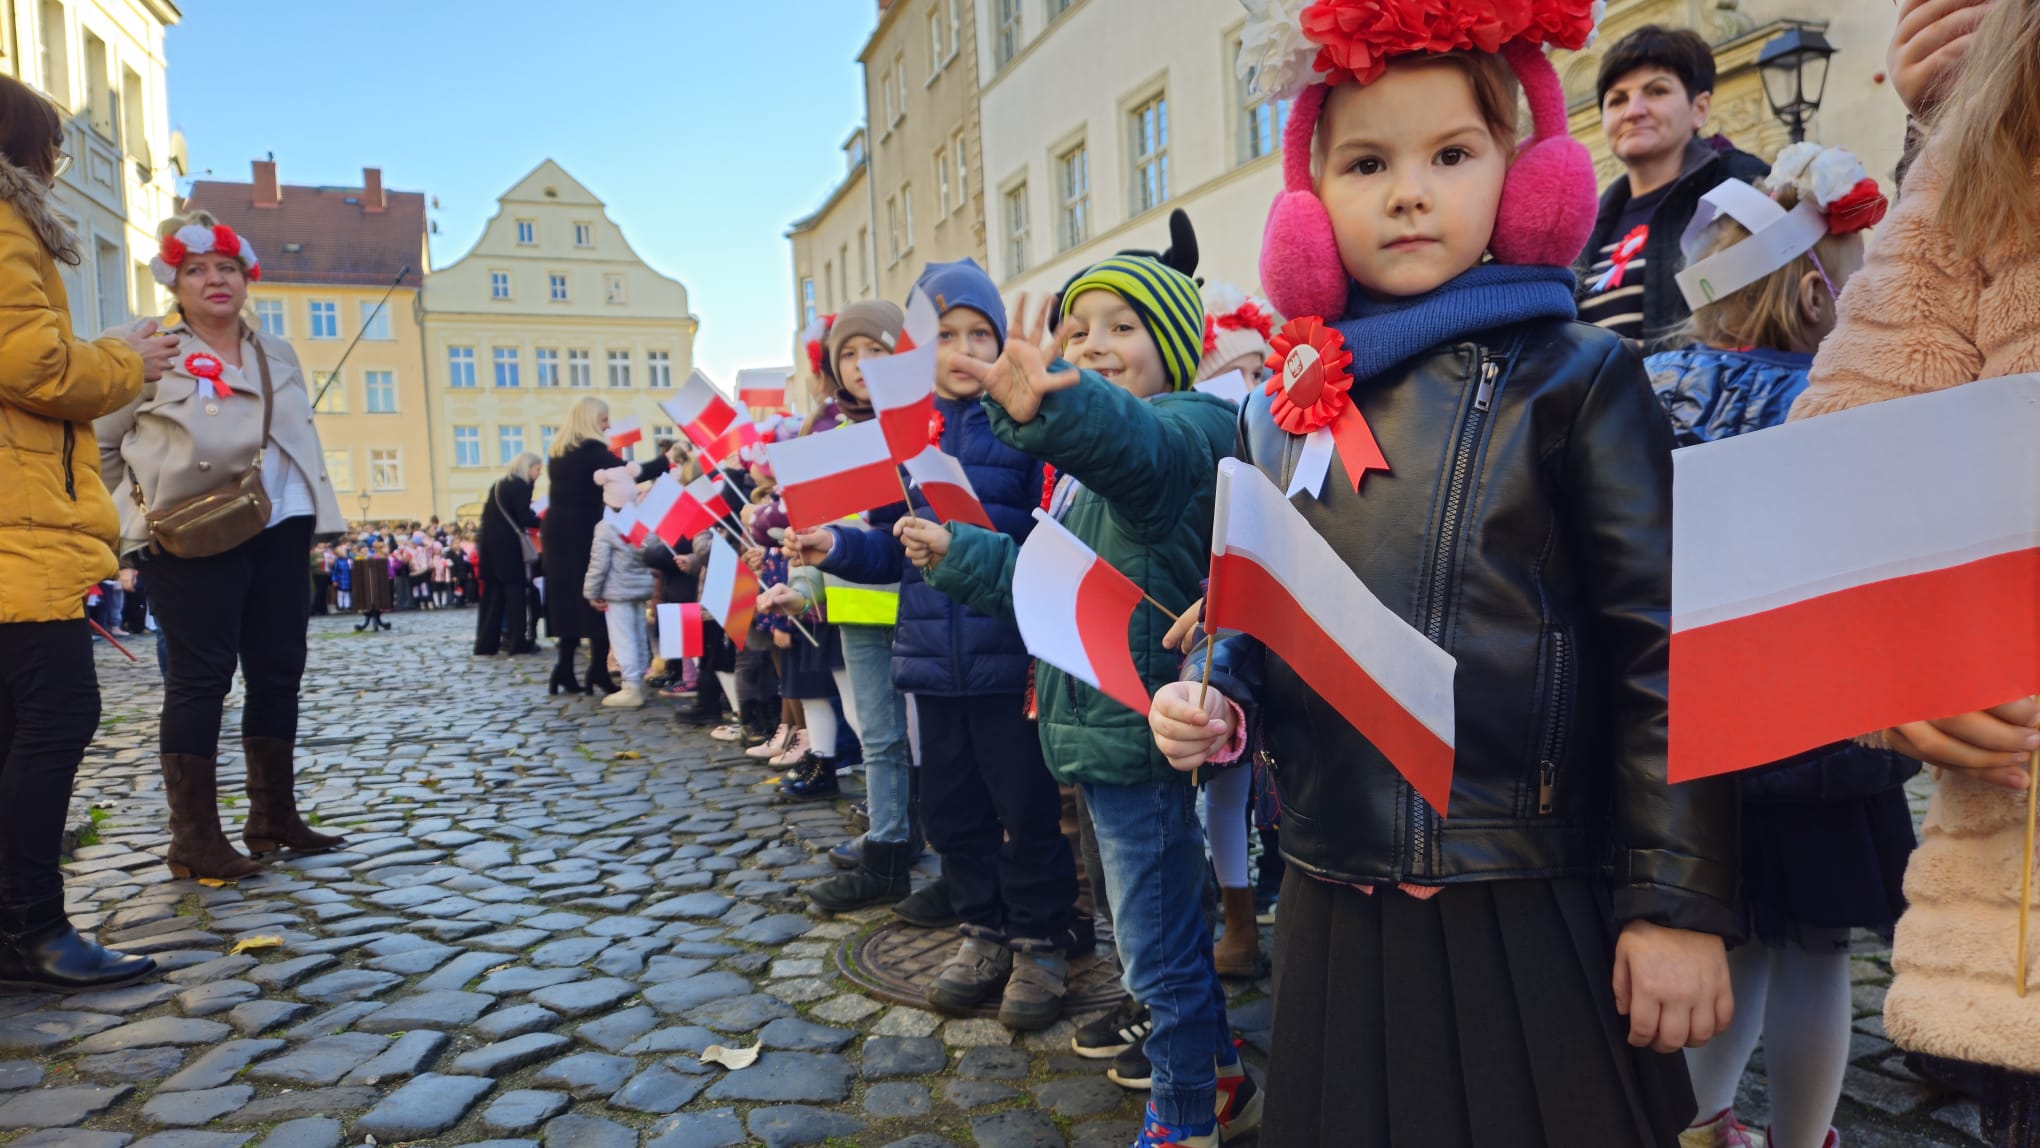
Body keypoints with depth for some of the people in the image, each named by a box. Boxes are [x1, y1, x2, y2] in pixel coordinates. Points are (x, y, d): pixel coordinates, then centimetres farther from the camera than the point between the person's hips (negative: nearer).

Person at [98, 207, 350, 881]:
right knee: (201, 677, -5)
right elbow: (97, 441, 0)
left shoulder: (278, 355, 16)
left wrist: (315, 517, 12)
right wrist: (146, 503, -6)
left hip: (278, 529, 6)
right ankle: (195, 840, 2)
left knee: (278, 672, 7)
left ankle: (273, 818, 18)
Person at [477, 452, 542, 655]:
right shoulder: (521, 486, -7)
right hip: (508, 545, -8)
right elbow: (524, 518, -16)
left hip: (491, 543, 8)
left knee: (492, 593, 9)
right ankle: (517, 642, -2)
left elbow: (487, 514, 20)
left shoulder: (499, 484, 19)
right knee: (514, 592, -3)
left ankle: (486, 643, 9)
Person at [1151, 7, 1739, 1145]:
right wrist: (1215, 703, -5)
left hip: (1531, 913, -4)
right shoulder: (1279, 410, 5)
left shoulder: (1577, 379, -7)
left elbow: (1663, 652, -9)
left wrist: (1680, 904, -9)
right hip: (1335, 911, 4)